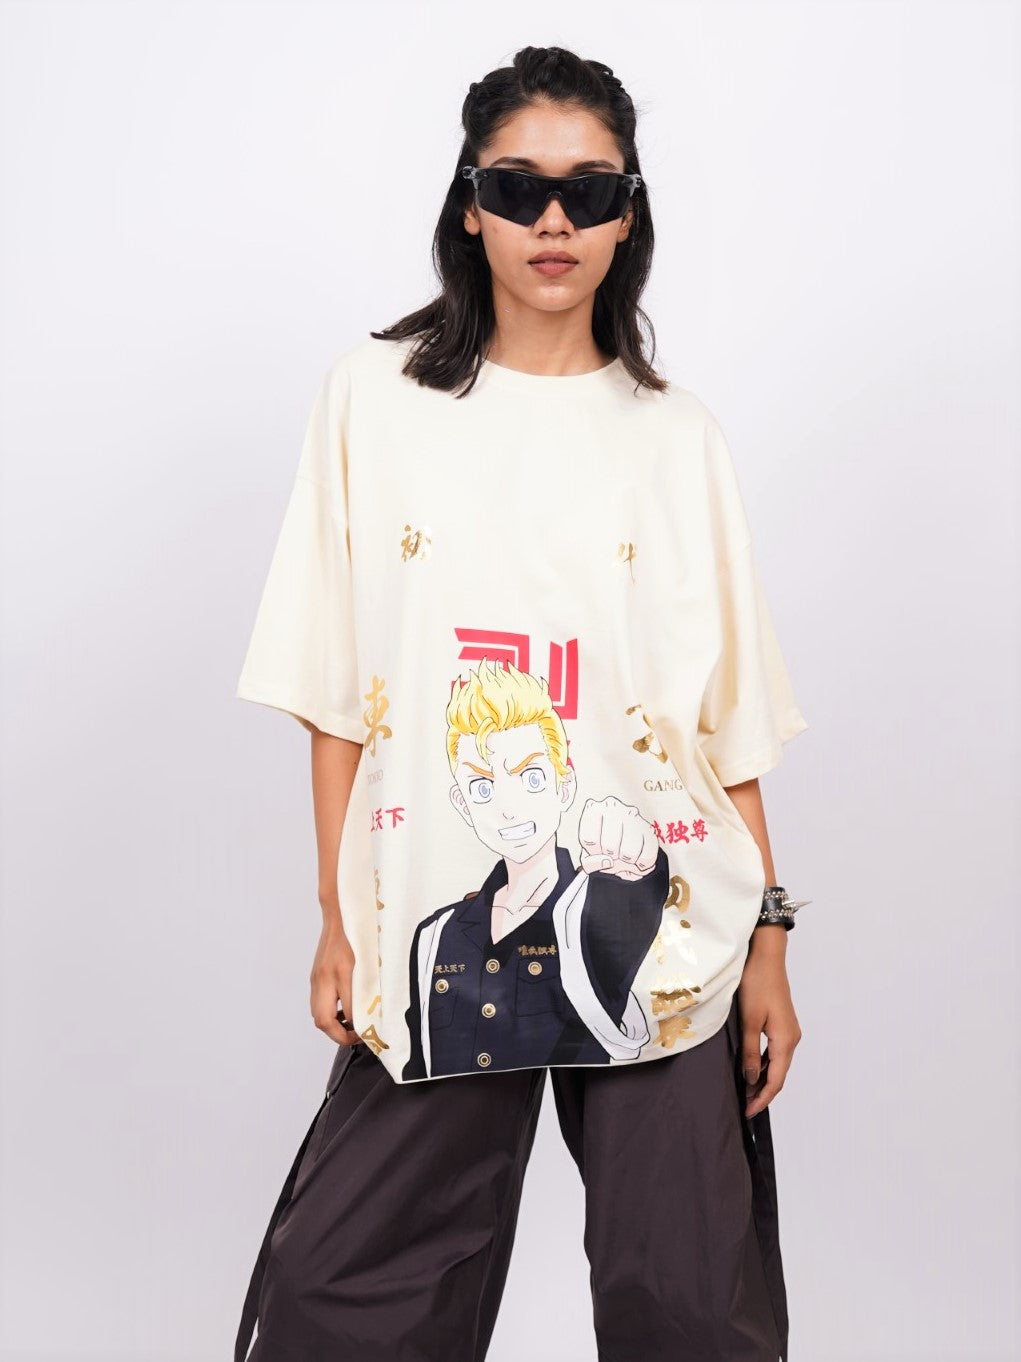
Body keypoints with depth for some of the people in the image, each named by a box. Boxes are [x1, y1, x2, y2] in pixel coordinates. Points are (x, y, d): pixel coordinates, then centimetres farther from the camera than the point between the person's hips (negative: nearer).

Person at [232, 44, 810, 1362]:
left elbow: (729, 719, 6)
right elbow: (338, 689, 3)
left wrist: (767, 937, 1)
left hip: (658, 929, 1)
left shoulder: (676, 436, 6)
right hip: (438, 923, 0)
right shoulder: (376, 394, 4)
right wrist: (339, 917, 0)